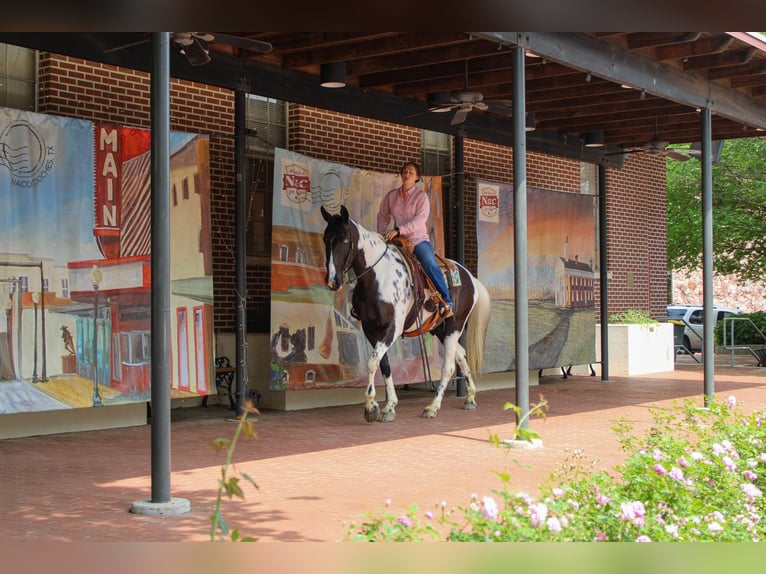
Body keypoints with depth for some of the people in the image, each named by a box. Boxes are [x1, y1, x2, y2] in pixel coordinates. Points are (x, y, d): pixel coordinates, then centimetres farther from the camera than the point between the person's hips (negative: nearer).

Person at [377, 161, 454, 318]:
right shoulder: (391, 195, 9)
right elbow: (383, 215, 22)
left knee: (430, 265, -28)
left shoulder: (421, 196, -4)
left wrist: (398, 230, -28)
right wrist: (381, 234, 6)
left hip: (418, 239, -5)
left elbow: (420, 220, -18)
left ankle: (447, 303, -25)